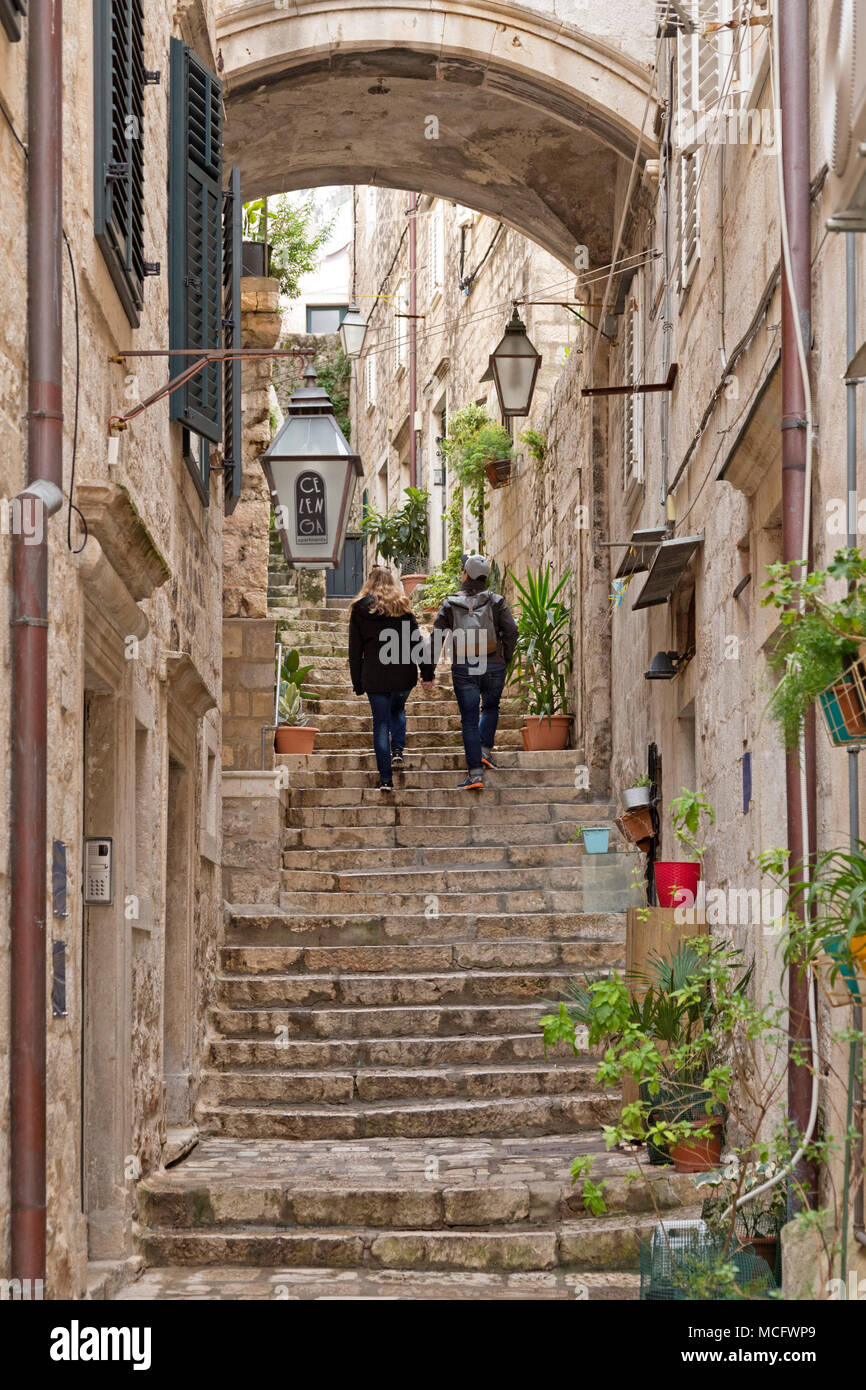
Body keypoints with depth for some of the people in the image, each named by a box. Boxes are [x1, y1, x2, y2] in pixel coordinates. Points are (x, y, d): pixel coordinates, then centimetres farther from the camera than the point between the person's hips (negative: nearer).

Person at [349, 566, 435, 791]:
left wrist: (358, 683, 10)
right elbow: (417, 642, 0)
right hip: (403, 674, 1)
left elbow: (355, 650, 4)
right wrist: (427, 673, 2)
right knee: (397, 711, 28)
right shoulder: (402, 607, 3)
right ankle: (397, 750, 7)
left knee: (381, 723, 4)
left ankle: (385, 779, 0)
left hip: (374, 676, -1)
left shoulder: (360, 610, 3)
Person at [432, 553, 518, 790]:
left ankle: (475, 773, -5)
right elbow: (511, 631, -5)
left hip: (463, 668, -1)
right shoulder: (496, 601, 2)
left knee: (469, 720, 1)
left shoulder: (450, 604, 3)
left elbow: (436, 637, 2)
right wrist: (505, 660, 8)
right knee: (490, 707, 27)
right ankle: (485, 750, 14)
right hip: (493, 666, 1)